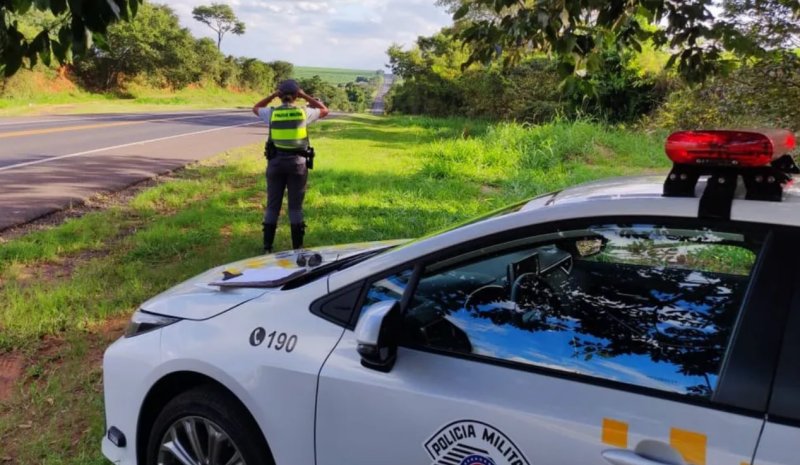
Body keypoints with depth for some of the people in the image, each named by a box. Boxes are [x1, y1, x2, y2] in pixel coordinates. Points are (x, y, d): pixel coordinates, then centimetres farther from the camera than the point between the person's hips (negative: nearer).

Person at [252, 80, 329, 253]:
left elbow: (256, 108, 20)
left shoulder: (272, 113, -3)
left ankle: (267, 247, 11)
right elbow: (325, 111, 13)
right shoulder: (304, 113, -5)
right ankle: (297, 247, 7)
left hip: (276, 162, 1)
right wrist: (305, 96, 10)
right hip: (297, 163, -1)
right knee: (295, 206, 5)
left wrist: (273, 95, 12)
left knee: (272, 205, 9)